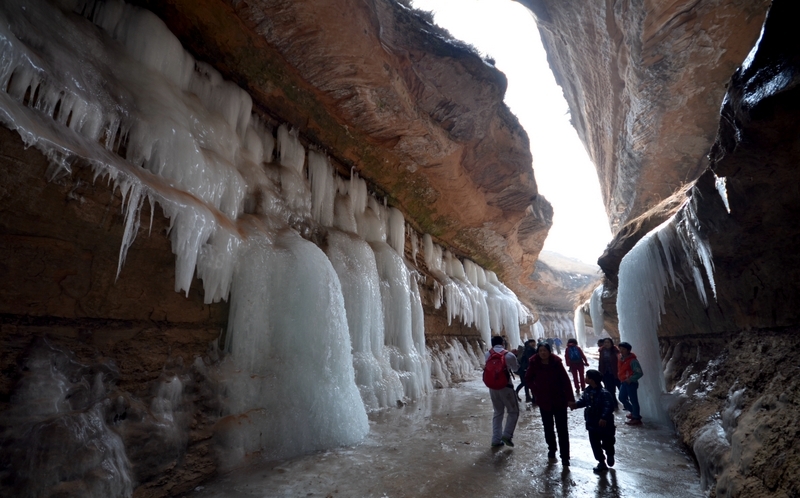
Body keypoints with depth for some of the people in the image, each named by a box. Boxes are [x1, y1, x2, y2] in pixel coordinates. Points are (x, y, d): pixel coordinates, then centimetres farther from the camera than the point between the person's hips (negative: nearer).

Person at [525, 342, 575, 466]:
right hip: (543, 401, 2)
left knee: (562, 429, 2)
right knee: (548, 427, 16)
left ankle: (565, 456, 12)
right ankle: (551, 449, 37)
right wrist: (536, 390, -5)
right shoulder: (534, 363, -10)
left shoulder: (557, 362, -14)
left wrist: (570, 398, -13)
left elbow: (565, 380, -11)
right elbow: (528, 379, 4)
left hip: (559, 400, -2)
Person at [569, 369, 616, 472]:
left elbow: (609, 407, -29)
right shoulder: (587, 391, -1)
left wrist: (604, 418, -38)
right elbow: (583, 400, 11)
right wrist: (576, 404, -6)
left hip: (604, 424, -6)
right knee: (595, 444, 12)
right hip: (592, 424, 7)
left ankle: (610, 455, 46)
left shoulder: (604, 393, -26)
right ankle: (601, 462, 29)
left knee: (607, 443, 14)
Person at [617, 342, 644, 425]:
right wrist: (621, 379, 12)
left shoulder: (632, 360, -19)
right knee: (622, 398, 18)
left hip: (631, 383, -9)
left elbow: (639, 373, -21)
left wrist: (631, 379, -25)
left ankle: (636, 418, 12)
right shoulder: (621, 358, 5)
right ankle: (633, 412, 35)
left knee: (633, 400, 1)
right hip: (623, 382, 9)